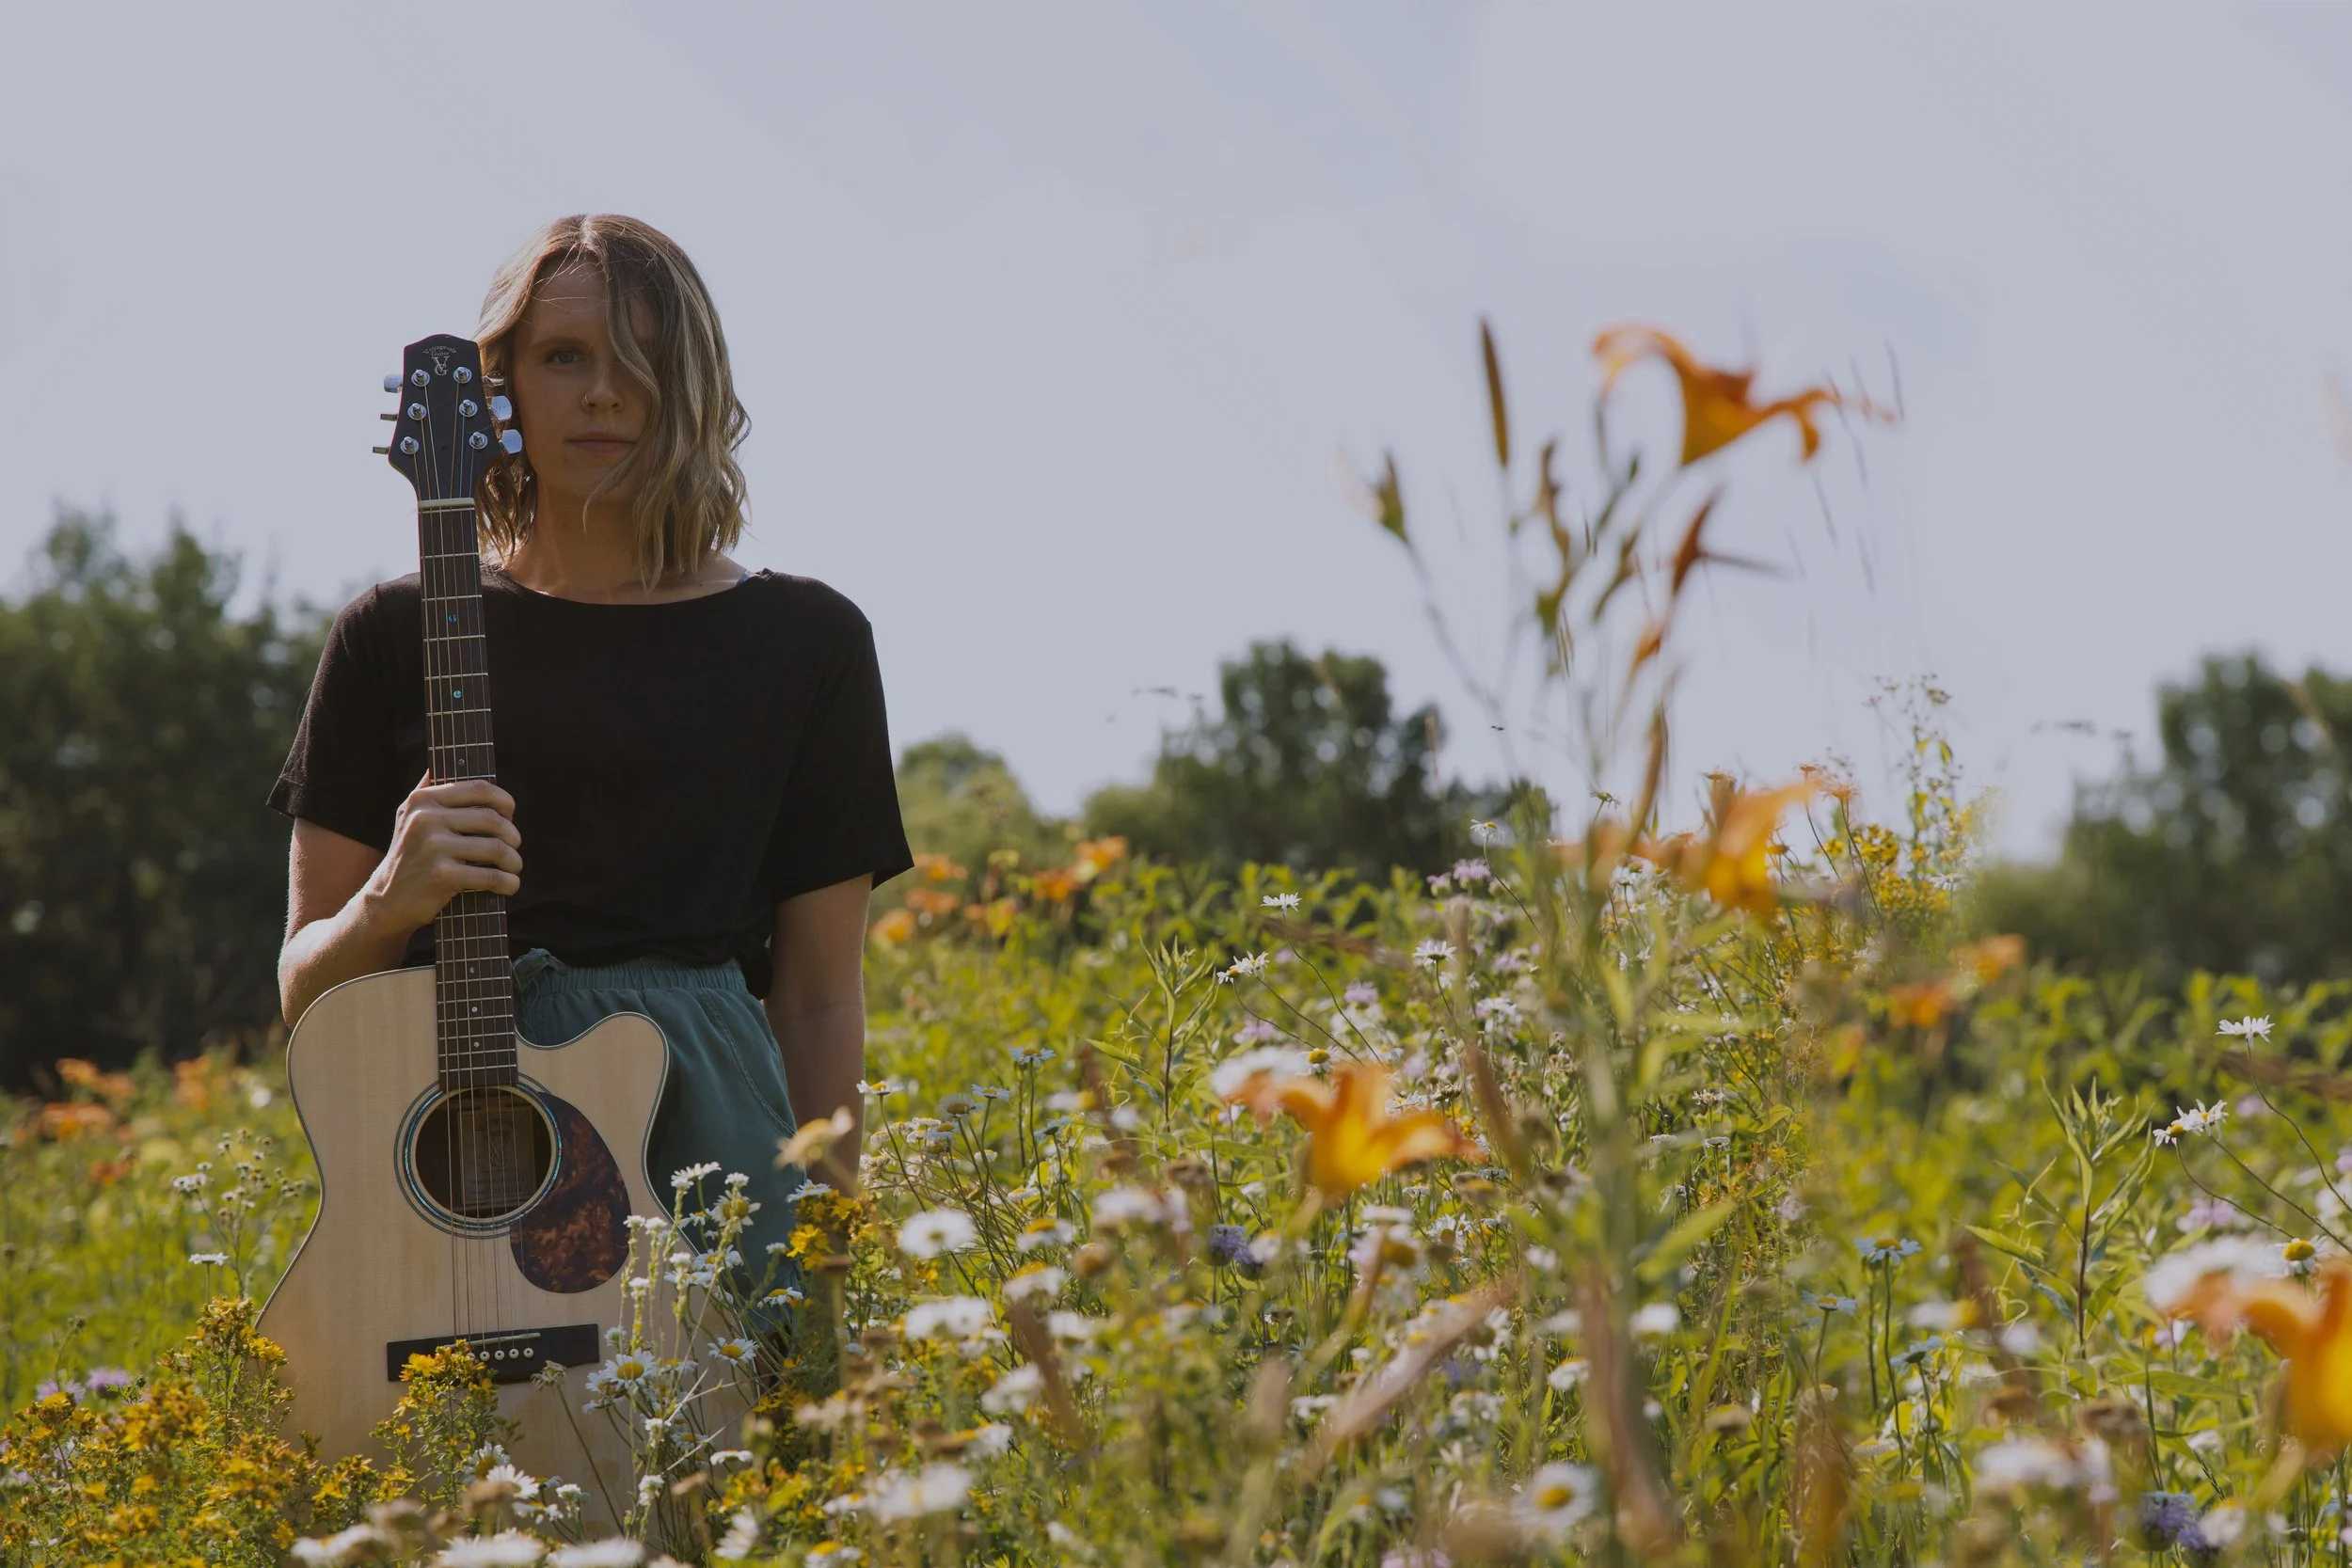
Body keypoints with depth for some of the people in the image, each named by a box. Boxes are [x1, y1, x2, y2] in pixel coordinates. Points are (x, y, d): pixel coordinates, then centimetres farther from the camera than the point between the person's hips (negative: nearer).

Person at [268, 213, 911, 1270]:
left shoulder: (803, 643, 11)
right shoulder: (394, 637, 12)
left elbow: (820, 1003, 11)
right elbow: (306, 989, 13)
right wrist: (386, 904, -9)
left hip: (701, 1133, 0)